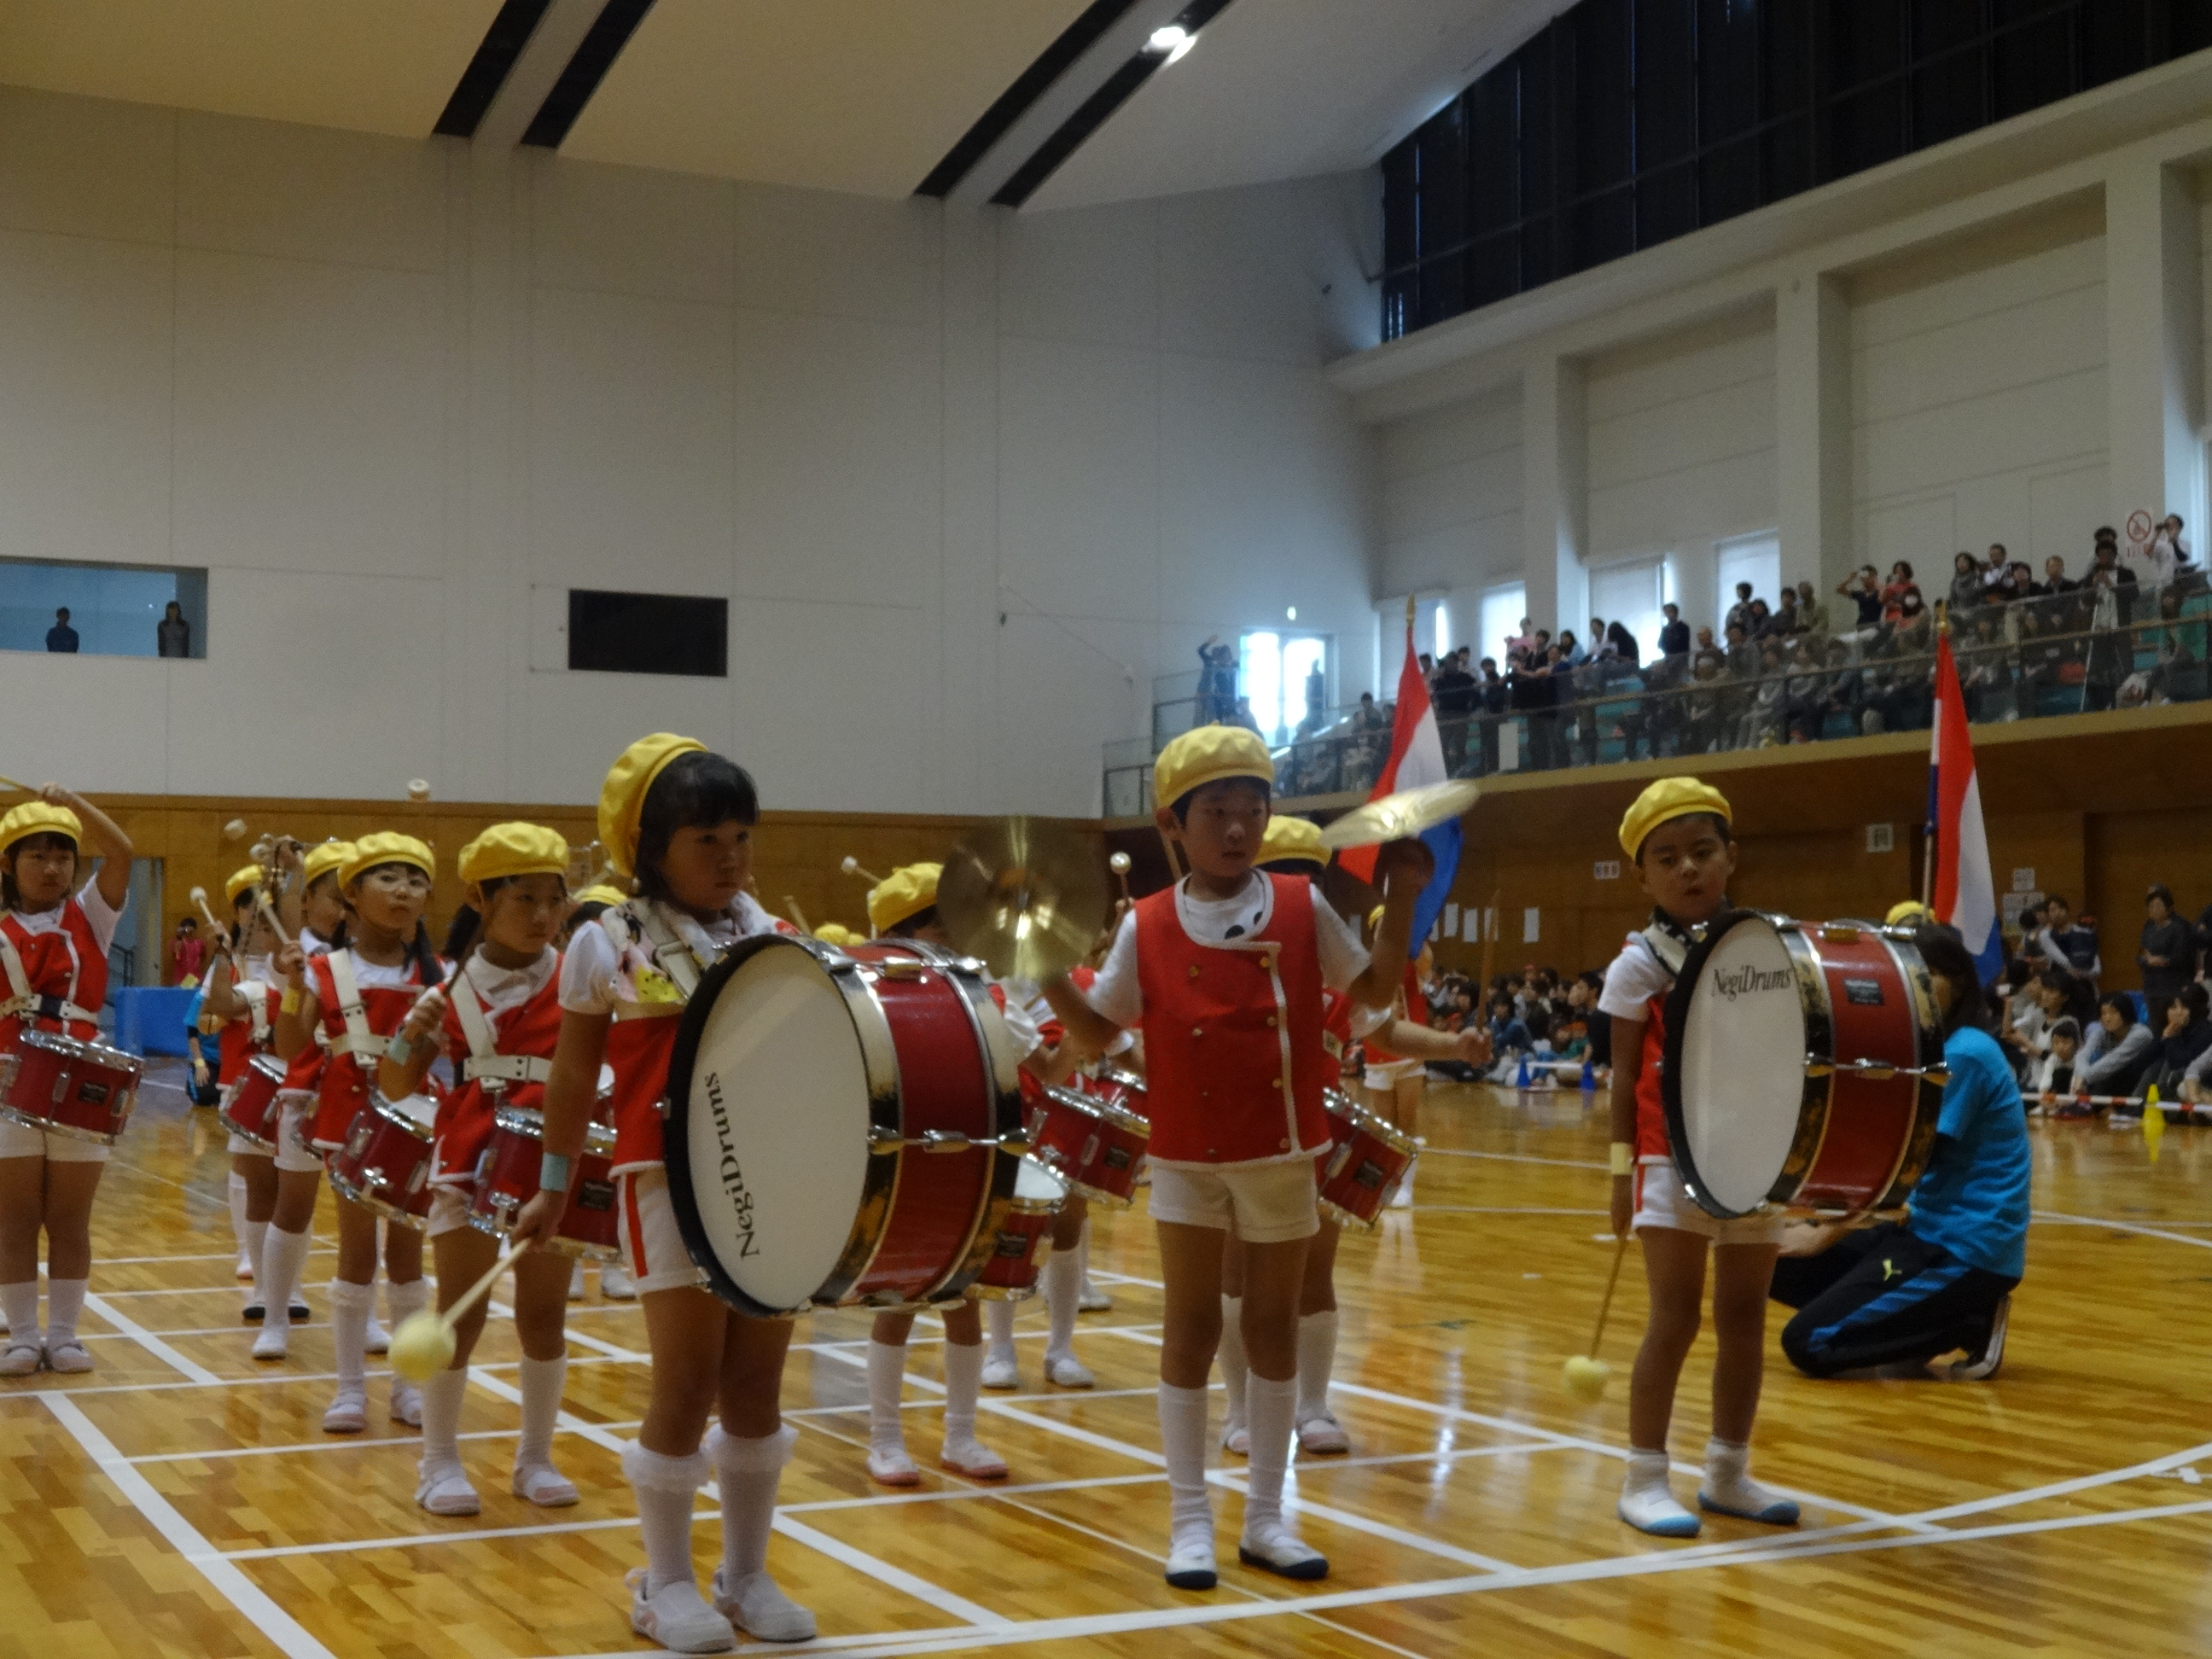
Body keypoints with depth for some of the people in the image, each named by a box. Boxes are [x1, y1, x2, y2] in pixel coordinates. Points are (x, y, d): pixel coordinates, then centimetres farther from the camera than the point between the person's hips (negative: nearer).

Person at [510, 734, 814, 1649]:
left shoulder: (775, 940, 9)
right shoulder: (609, 945, 0)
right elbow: (574, 1075, 6)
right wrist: (554, 1186, 7)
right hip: (670, 1183, -4)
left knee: (757, 1382, 10)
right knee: (687, 1383, -1)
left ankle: (746, 1573, 24)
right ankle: (666, 1581, 16)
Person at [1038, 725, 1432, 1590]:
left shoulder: (1303, 909, -4)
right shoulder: (1145, 928, -5)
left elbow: (1375, 990, 0)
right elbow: (1095, 1032, 1)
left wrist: (1400, 901, -10)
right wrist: (1050, 975, -16)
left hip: (1283, 1153, 1)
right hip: (1189, 1157, -1)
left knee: (1274, 1325, 11)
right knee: (1191, 1325, 6)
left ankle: (1267, 1517, 22)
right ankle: (1190, 1519, 15)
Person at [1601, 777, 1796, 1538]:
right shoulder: (1641, 963, -2)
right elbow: (1626, 1072, -1)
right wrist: (1622, 1165, -4)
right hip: (1673, 1159, -4)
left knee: (1744, 1316, 9)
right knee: (1675, 1318, -3)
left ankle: (1728, 1473, 21)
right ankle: (1645, 1479, 6)